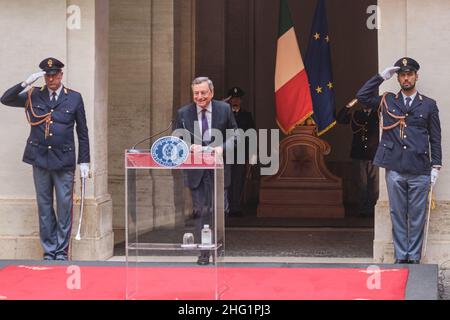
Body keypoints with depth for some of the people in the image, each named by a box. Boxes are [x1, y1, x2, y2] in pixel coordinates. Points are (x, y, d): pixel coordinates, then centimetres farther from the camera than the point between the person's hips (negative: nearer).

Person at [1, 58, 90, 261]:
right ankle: (49, 251, 12)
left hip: (64, 161, -2)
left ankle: (62, 251, 7)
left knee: (64, 205, -2)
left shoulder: (74, 98, 4)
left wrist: (84, 162, 3)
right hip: (40, 159, 2)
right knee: (44, 206, 5)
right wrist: (26, 83, -9)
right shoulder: (33, 96, 8)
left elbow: (82, 132, 6)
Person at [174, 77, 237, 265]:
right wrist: (190, 147, -17)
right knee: (202, 211, 0)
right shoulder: (183, 113, 0)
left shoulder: (224, 109, 1)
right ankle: (204, 252, 6)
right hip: (195, 170, 0)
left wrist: (223, 147, -13)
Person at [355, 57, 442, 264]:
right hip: (395, 169, 1)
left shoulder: (428, 105, 9)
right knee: (398, 214, 5)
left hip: (420, 170, -1)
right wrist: (382, 77, 1)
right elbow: (362, 96, 3)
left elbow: (435, 138, 9)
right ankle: (400, 257, 12)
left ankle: (414, 257, 10)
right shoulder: (388, 101, 11)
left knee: (417, 216, 2)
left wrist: (436, 166, 2)